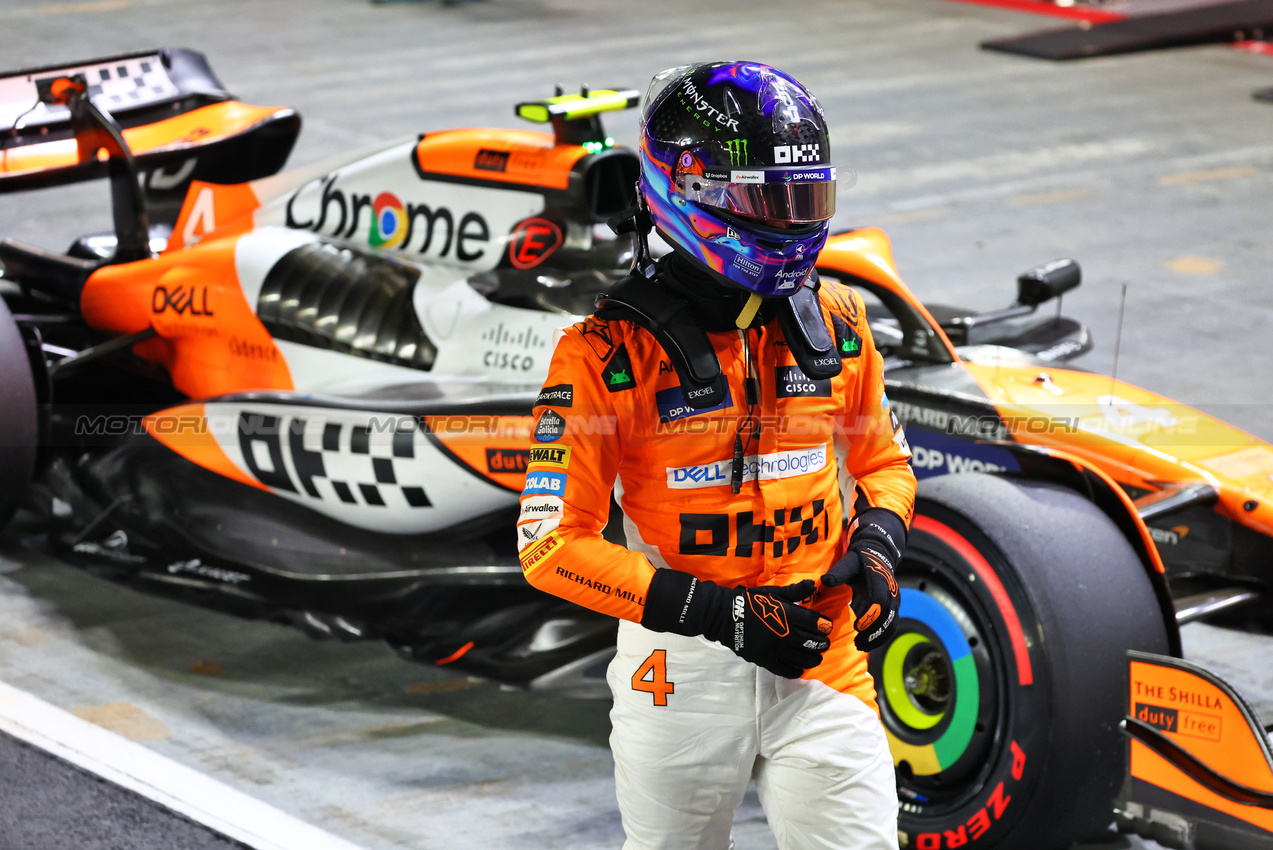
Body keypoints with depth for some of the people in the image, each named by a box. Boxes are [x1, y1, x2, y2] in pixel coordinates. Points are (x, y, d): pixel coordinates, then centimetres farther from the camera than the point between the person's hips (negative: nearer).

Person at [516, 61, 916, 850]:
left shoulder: (836, 323, 2)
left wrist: (877, 549, -5)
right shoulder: (610, 352, -12)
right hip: (682, 673, -2)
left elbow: (883, 461, 17)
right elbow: (553, 544, -13)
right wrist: (713, 611, -21)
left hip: (822, 664, 3)